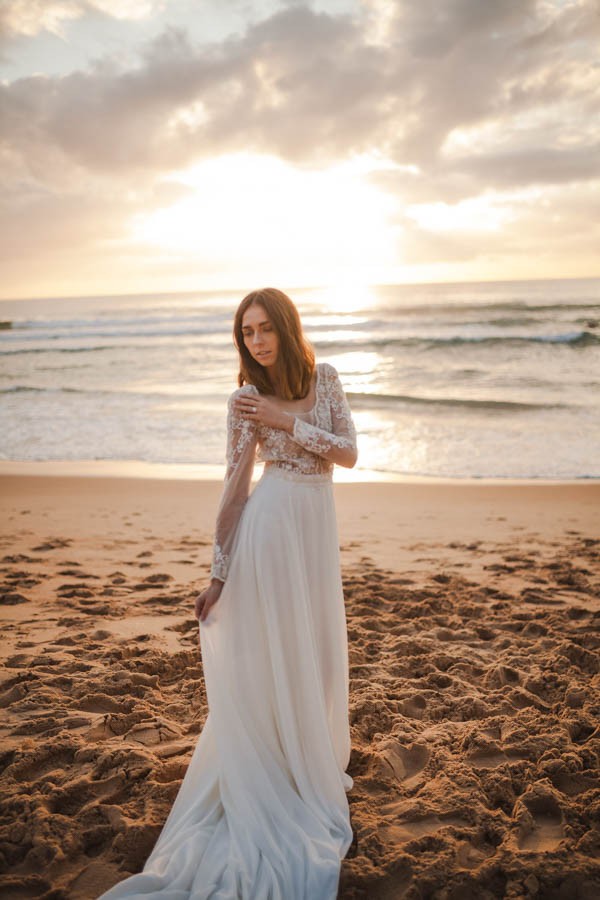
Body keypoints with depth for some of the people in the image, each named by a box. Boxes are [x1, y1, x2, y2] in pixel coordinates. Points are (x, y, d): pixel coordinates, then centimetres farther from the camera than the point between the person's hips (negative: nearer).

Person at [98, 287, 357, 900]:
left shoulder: (324, 379, 3)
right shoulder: (246, 400, -7)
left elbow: (349, 453, -3)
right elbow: (235, 488, -7)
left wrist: (287, 422, -13)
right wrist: (219, 573, -8)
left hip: (317, 523, 4)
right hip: (272, 523, -4)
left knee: (315, 648, 15)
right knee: (270, 651, 6)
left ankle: (313, 757, 35)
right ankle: (274, 777, 23)